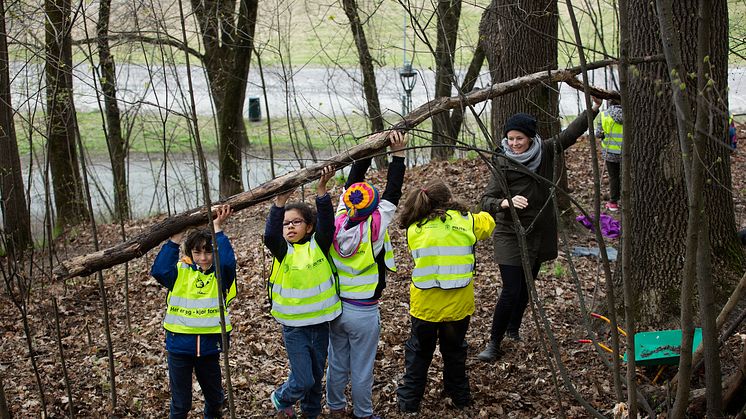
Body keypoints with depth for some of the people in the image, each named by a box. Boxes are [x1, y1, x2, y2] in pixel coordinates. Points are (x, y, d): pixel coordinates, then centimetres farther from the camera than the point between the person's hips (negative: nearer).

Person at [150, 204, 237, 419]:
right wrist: (175, 239, -21)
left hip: (209, 345, 1)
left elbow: (228, 261, -24)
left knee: (215, 398, 20)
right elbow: (158, 271, -19)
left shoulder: (220, 274, -2)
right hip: (180, 345, -1)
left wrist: (217, 229, -22)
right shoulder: (181, 272, -1)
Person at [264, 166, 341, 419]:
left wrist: (321, 190, -32)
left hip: (321, 323, 2)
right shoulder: (282, 250, -7)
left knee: (316, 376, 17)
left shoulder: (319, 245, -4)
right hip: (294, 327, -2)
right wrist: (281, 200, -35)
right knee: (303, 380, -3)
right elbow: (270, 235, -26)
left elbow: (326, 223, -20)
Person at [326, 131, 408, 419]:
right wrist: (398, 154, -14)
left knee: (337, 363, 20)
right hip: (364, 312, -5)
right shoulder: (374, 229, -22)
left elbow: (352, 182, -2)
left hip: (335, 307, 5)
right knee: (361, 370, 11)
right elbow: (393, 193, -16)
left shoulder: (338, 223, -11)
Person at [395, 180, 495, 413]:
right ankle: (460, 397, 35)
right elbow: (487, 222, 15)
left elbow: (418, 257, 9)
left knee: (419, 352, 17)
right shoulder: (466, 221, -5)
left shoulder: (414, 229, -4)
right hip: (458, 304, 0)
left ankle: (409, 402, 23)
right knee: (455, 351, 20)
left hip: (424, 304, 0)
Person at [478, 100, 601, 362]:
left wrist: (593, 109, -6)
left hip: (539, 233, 5)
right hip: (510, 235, -4)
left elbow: (571, 133, 4)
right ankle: (494, 344, 4)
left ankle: (513, 330, 37)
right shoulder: (503, 163, -13)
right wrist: (507, 202, -38)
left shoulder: (545, 152, -1)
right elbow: (487, 201, -17)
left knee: (526, 287, 16)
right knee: (511, 292, -9)